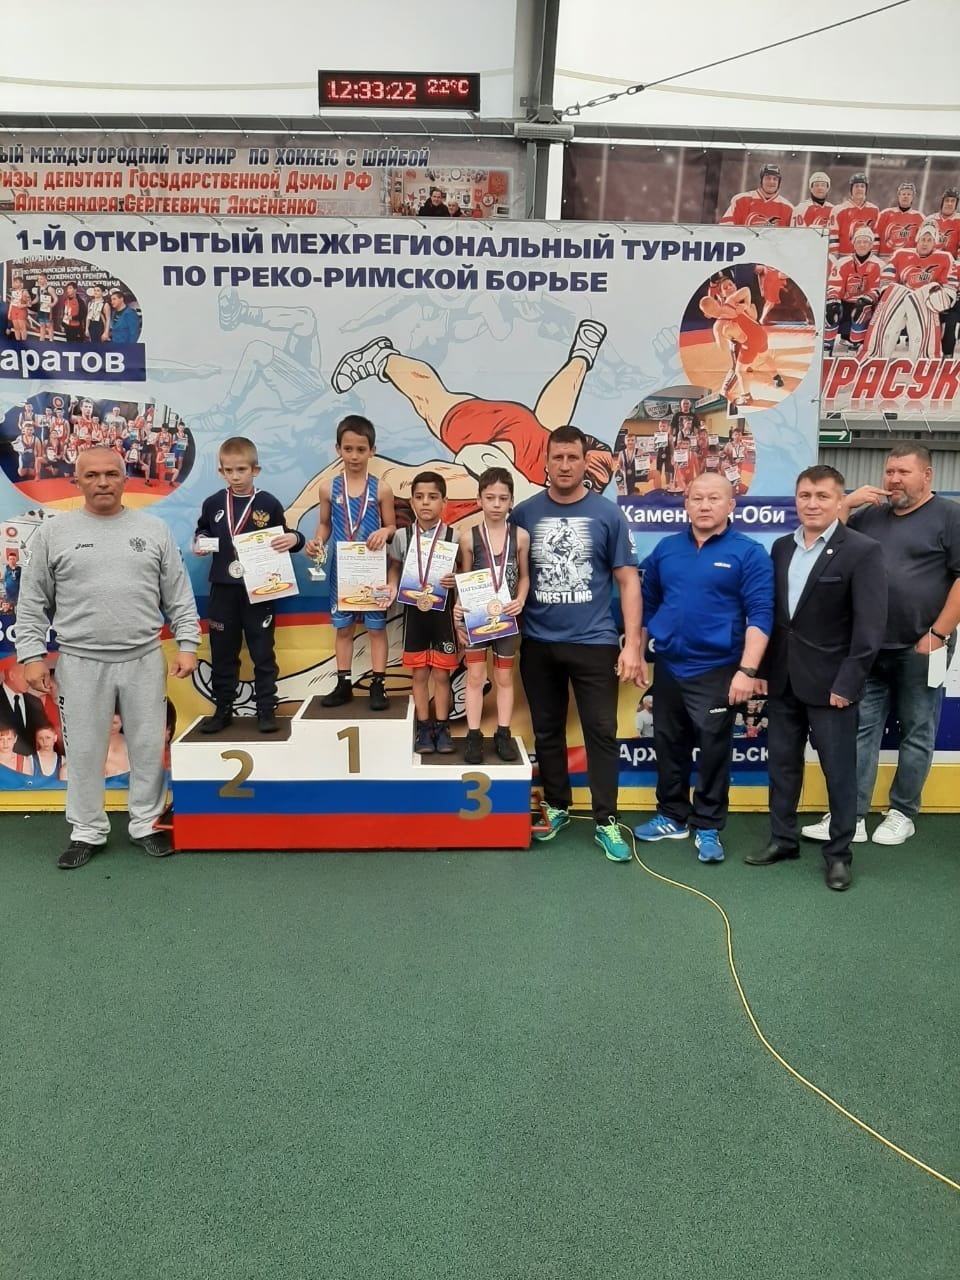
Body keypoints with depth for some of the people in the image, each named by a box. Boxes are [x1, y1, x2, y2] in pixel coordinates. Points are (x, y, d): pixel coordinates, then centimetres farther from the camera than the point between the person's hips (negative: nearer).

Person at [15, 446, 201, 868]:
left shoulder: (154, 529, 5)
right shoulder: (52, 534, 3)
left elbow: (179, 596, 5)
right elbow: (32, 605, 5)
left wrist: (187, 645, -2)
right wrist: (32, 656, -3)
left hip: (145, 659, 1)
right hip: (80, 662, 0)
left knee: (149, 747, 7)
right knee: (84, 750, 7)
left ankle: (147, 824, 23)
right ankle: (87, 832, 22)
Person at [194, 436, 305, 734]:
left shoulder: (268, 504, -4)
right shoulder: (212, 503, 3)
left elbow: (285, 539, 3)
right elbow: (202, 531, 18)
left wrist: (293, 539, -19)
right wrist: (199, 542, -3)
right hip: (223, 590, 3)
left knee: (263, 652, 5)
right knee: (222, 653, 11)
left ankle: (266, 709, 14)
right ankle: (223, 709, 23)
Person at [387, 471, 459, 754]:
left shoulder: (453, 536, -6)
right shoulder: (402, 536, 0)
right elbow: (394, 567, 11)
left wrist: (457, 580, -20)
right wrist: (392, 588, -6)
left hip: (443, 611, -1)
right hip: (414, 611, 2)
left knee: (441, 674, 6)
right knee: (419, 673, 9)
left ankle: (441, 727, 20)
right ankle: (424, 728, 20)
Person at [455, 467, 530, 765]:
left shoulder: (520, 536, -3)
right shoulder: (468, 537, -6)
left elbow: (524, 575, 6)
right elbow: (464, 580, 0)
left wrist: (520, 601, -10)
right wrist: (460, 609, -14)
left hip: (506, 615, 1)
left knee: (504, 677, 11)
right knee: (475, 676, 4)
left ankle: (503, 735, 20)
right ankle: (474, 736, 13)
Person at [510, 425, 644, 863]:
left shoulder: (608, 515, -2)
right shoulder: (524, 514, 2)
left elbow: (628, 581, -1)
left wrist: (632, 645, -7)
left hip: (594, 643, -2)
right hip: (538, 643, 2)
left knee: (601, 732, 2)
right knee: (547, 730, 13)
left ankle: (606, 820, 13)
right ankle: (555, 806, 30)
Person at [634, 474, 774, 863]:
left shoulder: (749, 553, -7)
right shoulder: (666, 549, 7)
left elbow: (760, 615, -12)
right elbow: (647, 604, 14)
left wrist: (747, 670, -19)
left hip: (717, 671, -4)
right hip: (668, 667, 5)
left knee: (713, 751, 4)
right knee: (668, 746, 14)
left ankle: (708, 827, 20)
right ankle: (672, 817, 30)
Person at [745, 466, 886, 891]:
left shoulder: (862, 551, -9)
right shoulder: (782, 547, 7)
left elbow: (870, 625, -13)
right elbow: (769, 613, 10)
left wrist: (847, 683, -17)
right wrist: (761, 669, 6)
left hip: (829, 682, -5)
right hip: (783, 679, 5)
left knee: (838, 770, 6)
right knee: (782, 763, 14)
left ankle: (838, 853, 21)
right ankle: (783, 839, 29)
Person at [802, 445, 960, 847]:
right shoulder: (869, 515, 12)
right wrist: (848, 503, -2)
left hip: (919, 649, -4)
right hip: (870, 648, 4)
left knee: (916, 733, 7)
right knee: (860, 730, 3)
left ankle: (902, 814, 20)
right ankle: (851, 816, 7)